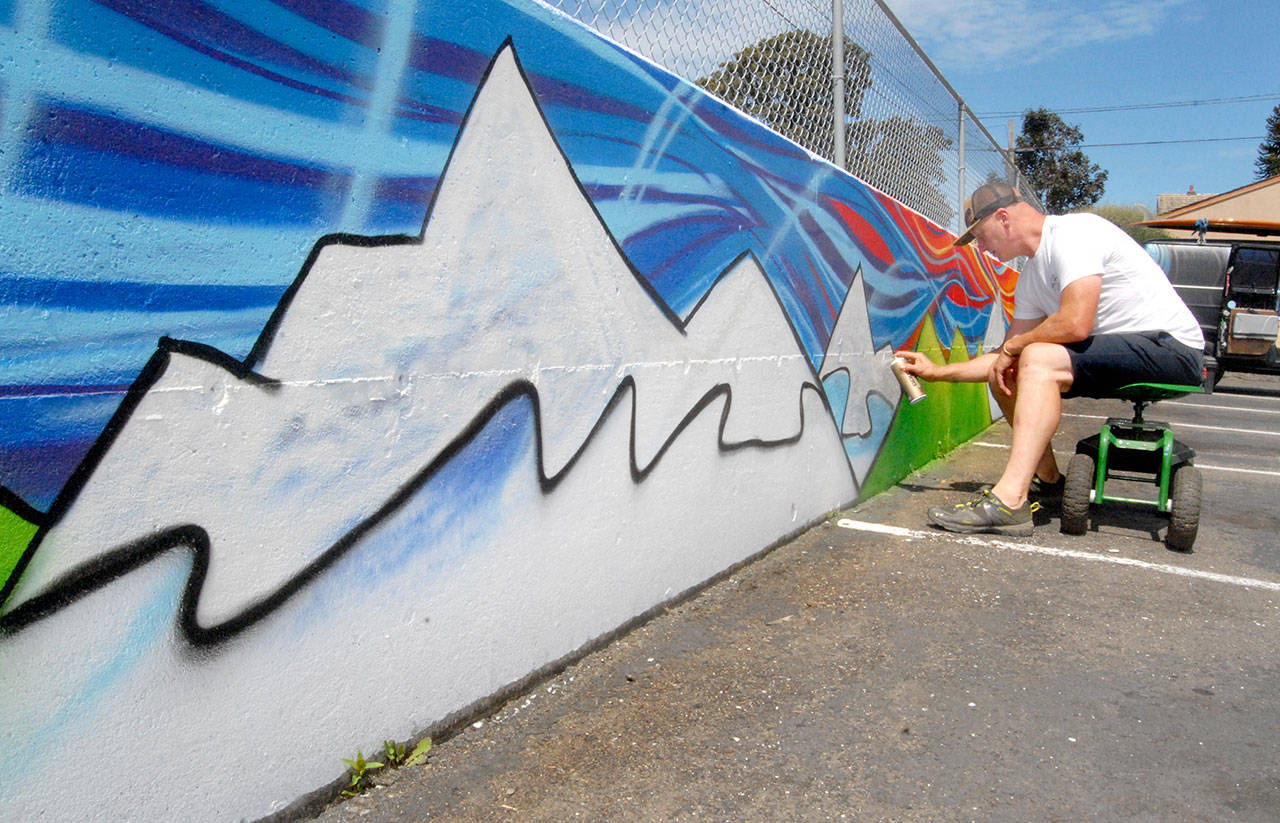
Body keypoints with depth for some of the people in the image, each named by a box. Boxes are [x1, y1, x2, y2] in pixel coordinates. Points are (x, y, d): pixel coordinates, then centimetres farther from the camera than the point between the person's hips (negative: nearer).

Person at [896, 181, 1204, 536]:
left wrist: (1012, 347, -10)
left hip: (1171, 347, -9)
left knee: (1037, 359, -28)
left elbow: (1076, 324, -26)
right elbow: (1008, 351, 16)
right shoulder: (1031, 275, 13)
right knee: (1005, 372, 6)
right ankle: (1048, 481, 16)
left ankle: (1008, 502, -35)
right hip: (1121, 351, 9)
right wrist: (937, 371, 16)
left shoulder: (1074, 232, -15)